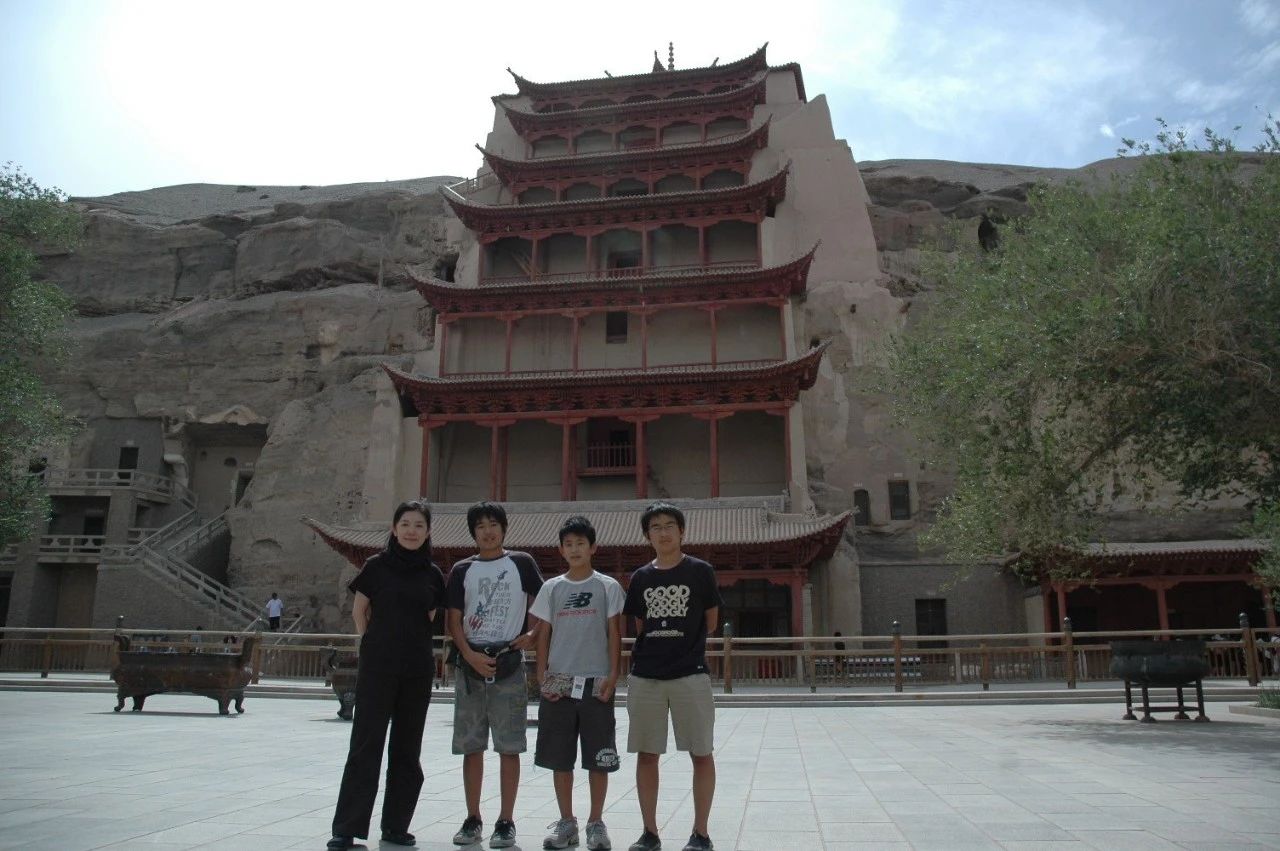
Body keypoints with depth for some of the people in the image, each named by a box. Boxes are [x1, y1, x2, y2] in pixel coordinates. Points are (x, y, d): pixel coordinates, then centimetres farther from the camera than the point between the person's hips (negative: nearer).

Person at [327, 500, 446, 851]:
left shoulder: (433, 575, 5)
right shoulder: (377, 566, -2)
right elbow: (359, 611, 7)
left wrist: (410, 642, 8)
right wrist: (375, 643, 8)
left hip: (418, 670, 3)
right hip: (378, 667, -3)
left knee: (407, 748, 9)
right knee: (366, 744, -2)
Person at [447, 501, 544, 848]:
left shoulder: (521, 563, 4)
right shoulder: (462, 570, 8)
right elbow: (454, 620, 5)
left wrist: (532, 635, -4)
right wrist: (470, 655, -9)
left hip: (509, 665, -2)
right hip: (471, 665, 2)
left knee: (509, 747, 0)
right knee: (471, 747, 8)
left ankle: (506, 822, 10)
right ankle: (473, 819, 19)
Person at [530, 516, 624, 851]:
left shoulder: (608, 586, 2)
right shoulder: (551, 588, 7)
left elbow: (614, 634, 1)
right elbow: (543, 635, 8)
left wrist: (612, 676, -7)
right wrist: (542, 676, -1)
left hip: (596, 682, -2)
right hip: (559, 682, 2)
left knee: (598, 757, 3)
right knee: (559, 757, 7)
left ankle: (596, 823, 17)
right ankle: (566, 822, 20)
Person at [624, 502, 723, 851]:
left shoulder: (700, 571, -2)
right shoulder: (641, 577, 7)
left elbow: (711, 622, 5)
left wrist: (683, 644, 10)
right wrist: (655, 648, 5)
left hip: (690, 674, -3)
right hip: (645, 676, 3)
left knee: (701, 753, 3)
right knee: (646, 754, 8)